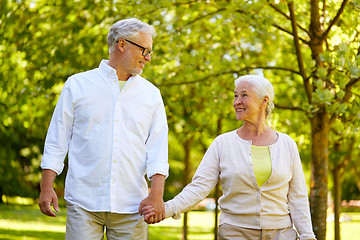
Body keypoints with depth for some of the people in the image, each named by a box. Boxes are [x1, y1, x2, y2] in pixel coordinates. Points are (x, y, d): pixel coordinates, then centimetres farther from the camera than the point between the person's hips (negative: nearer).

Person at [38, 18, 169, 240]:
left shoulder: (151, 94, 12)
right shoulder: (78, 85, 7)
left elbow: (158, 147, 6)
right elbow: (57, 140, 8)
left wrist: (156, 194, -6)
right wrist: (47, 187, 1)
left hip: (131, 205, 2)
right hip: (84, 203, -2)